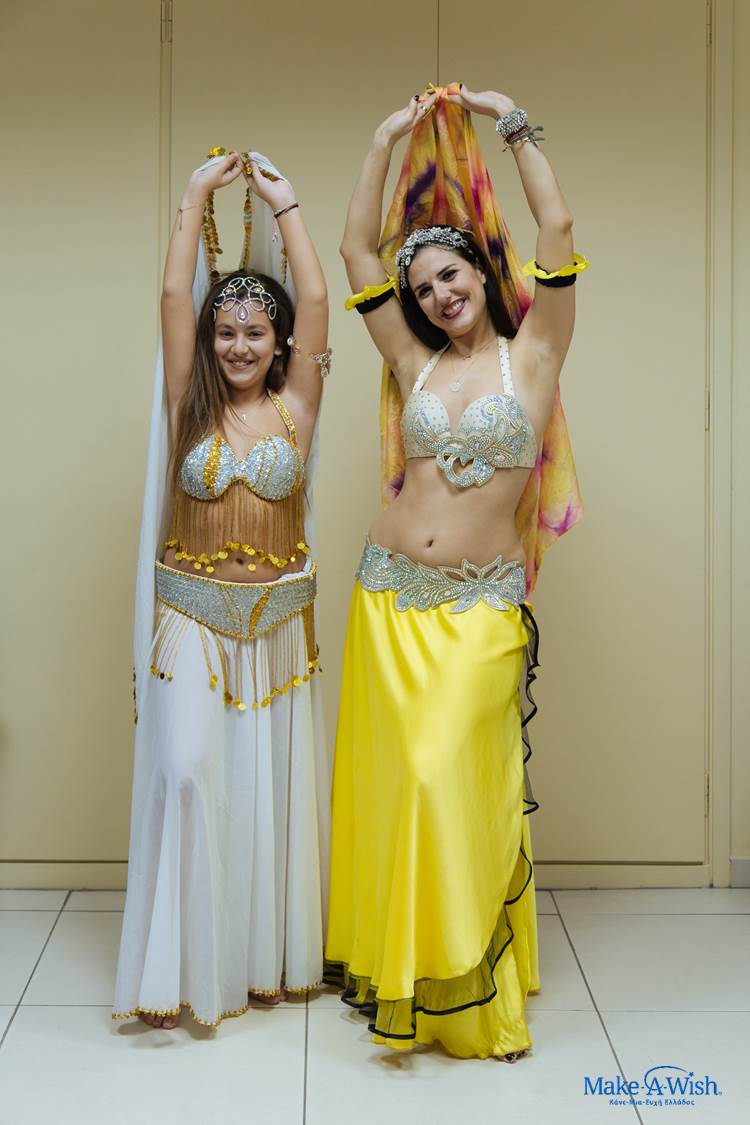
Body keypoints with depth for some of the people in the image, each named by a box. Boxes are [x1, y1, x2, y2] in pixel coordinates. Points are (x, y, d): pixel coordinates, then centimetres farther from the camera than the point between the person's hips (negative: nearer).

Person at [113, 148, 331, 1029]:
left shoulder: (295, 406, 1)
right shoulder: (190, 406, 1)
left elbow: (315, 300, -5)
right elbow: (174, 294, -3)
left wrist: (283, 204, 2)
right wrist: (199, 194, 1)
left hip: (276, 621, 1)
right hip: (192, 619, -1)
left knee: (271, 783, 7)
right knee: (187, 777, -7)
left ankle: (269, 957, 21)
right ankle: (180, 969, 3)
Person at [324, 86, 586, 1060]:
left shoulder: (532, 353, 2)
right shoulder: (417, 363, 9)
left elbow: (557, 228, -6)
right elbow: (356, 250, 11)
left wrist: (512, 122, 2)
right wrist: (387, 139, 13)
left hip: (482, 607, -4)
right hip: (390, 594, 4)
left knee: (450, 777, -9)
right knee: (385, 776, 7)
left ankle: (467, 986, 9)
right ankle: (386, 959, 24)